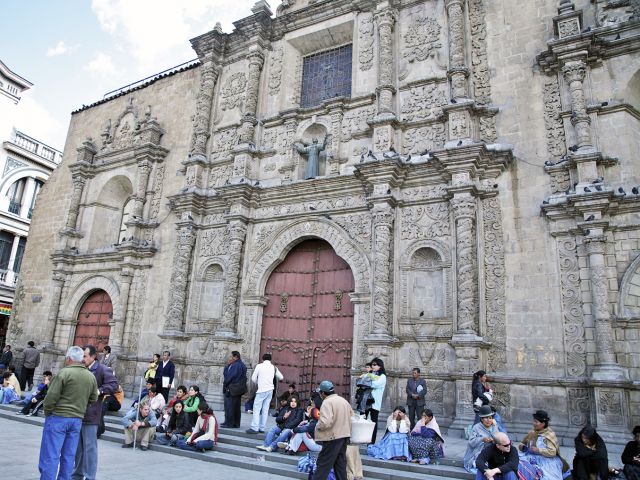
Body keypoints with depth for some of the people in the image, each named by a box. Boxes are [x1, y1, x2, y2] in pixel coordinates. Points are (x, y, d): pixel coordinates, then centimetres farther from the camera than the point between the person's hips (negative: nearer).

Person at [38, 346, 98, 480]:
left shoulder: (64, 373, -12)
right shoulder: (91, 377, 5)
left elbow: (51, 397, -13)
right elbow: (93, 399, 8)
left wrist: (47, 413, 3)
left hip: (58, 418, -5)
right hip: (77, 420, 5)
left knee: (50, 456, 2)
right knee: (68, 456, 13)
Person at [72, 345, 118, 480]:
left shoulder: (103, 370, -10)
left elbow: (114, 385, -16)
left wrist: (100, 391, -27)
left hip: (90, 415, -7)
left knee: (90, 447, 1)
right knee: (78, 447, 20)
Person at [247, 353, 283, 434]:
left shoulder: (259, 366, -3)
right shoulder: (274, 367, 6)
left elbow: (253, 379, 0)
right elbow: (281, 377, 15)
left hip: (261, 390, -4)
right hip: (270, 390, 4)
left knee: (257, 409, 0)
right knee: (265, 410, 8)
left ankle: (255, 428, -6)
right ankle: (262, 428, 10)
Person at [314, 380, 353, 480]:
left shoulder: (327, 402, -18)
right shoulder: (344, 400, 11)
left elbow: (325, 423, -29)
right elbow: (352, 416, 22)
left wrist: (317, 426, -10)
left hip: (333, 437, -8)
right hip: (344, 435, 8)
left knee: (323, 464, -1)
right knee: (340, 463, 14)